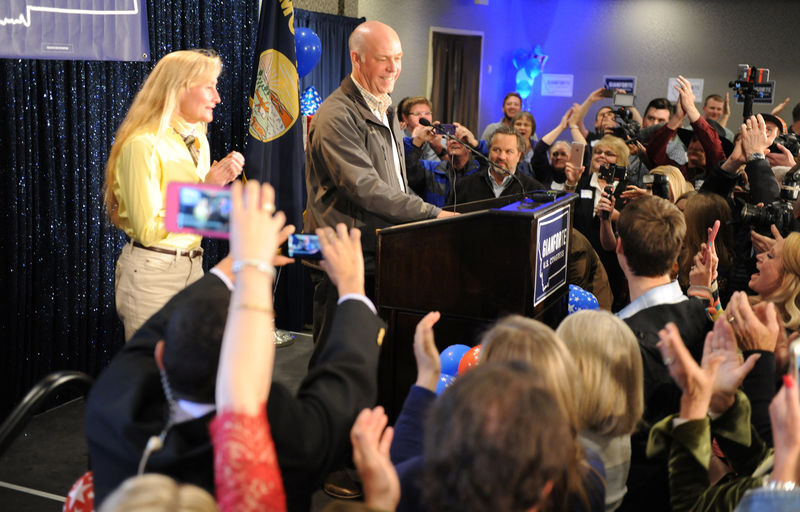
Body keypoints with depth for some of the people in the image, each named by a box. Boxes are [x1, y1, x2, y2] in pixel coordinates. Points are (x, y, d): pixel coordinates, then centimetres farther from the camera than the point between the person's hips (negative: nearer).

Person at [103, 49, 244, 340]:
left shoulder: (196, 138, 10)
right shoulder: (143, 144, -15)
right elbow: (149, 231, -20)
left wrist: (220, 182, 1)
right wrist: (205, 186, -20)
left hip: (192, 267, 7)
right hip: (152, 273, -7)